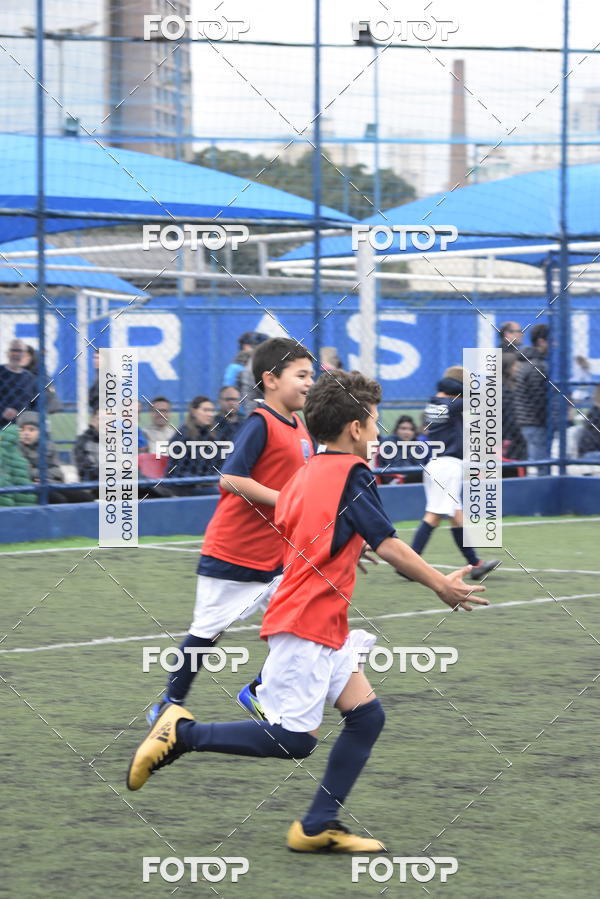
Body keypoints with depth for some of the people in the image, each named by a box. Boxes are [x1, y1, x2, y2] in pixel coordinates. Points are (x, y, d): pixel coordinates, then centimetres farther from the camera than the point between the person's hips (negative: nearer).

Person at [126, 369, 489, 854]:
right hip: (308, 626, -10)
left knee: (366, 715, 7)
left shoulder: (306, 473, 14)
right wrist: (443, 585, -3)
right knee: (293, 738, -8)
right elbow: (389, 545, -12)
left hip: (325, 628, 10)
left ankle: (318, 827, 8)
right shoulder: (352, 473, -11)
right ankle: (182, 732, -1)